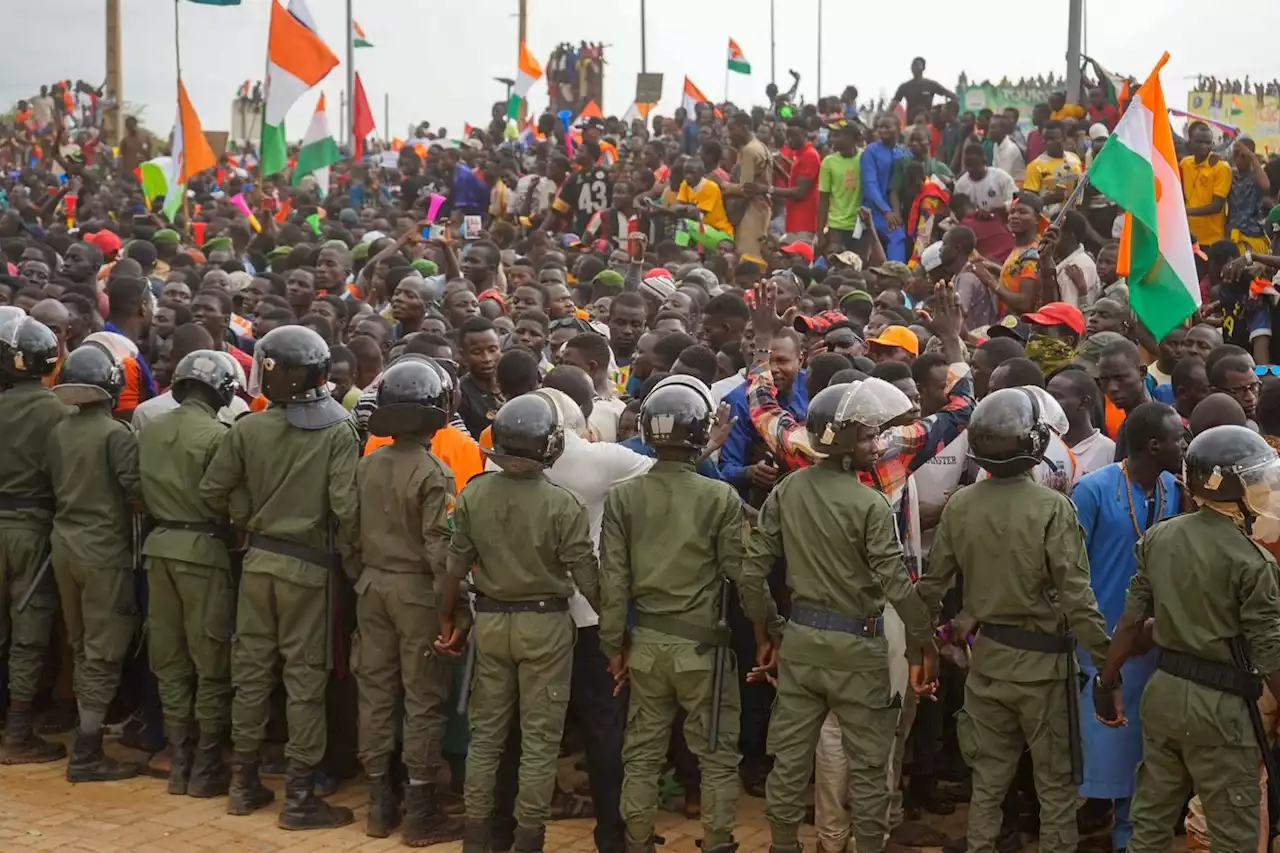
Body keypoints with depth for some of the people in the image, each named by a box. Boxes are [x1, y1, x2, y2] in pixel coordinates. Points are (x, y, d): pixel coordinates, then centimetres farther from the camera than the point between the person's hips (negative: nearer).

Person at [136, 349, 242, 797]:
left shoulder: (149, 431, 5)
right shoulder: (217, 435, -13)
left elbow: (140, 492, 10)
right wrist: (235, 540, 3)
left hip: (159, 546, 6)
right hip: (203, 549, -6)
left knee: (169, 659, 12)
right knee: (211, 663, 3)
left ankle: (180, 762, 17)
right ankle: (206, 768, 8)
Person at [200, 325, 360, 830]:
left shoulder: (249, 428, -4)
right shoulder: (339, 430, -13)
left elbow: (213, 491, 0)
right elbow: (345, 507, -19)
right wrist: (353, 562, -5)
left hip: (258, 560, 3)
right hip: (309, 566, -3)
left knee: (251, 670, 13)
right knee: (304, 679, 3)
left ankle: (244, 782, 24)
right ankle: (299, 797, 7)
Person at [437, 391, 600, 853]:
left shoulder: (472, 494, -7)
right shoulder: (562, 504, -17)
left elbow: (455, 568, -1)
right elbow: (587, 580, -13)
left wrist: (446, 621, 12)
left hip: (490, 620, 4)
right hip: (545, 624, -3)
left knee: (485, 732, 15)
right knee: (540, 739, 7)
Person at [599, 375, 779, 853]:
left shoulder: (623, 496, -4)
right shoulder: (720, 497, -13)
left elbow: (614, 579, -2)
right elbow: (745, 575, -7)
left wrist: (615, 644, 8)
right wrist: (764, 633, 7)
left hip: (646, 643, 3)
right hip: (701, 644, -3)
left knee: (642, 754, 14)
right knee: (717, 756, 11)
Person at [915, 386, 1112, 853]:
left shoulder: (959, 505, -4)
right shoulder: (1052, 507, -17)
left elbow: (933, 583, 3)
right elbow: (1075, 597, -18)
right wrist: (1105, 660, -11)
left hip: (988, 655, 4)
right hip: (1043, 660, -4)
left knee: (988, 776, 16)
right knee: (1056, 781, 10)